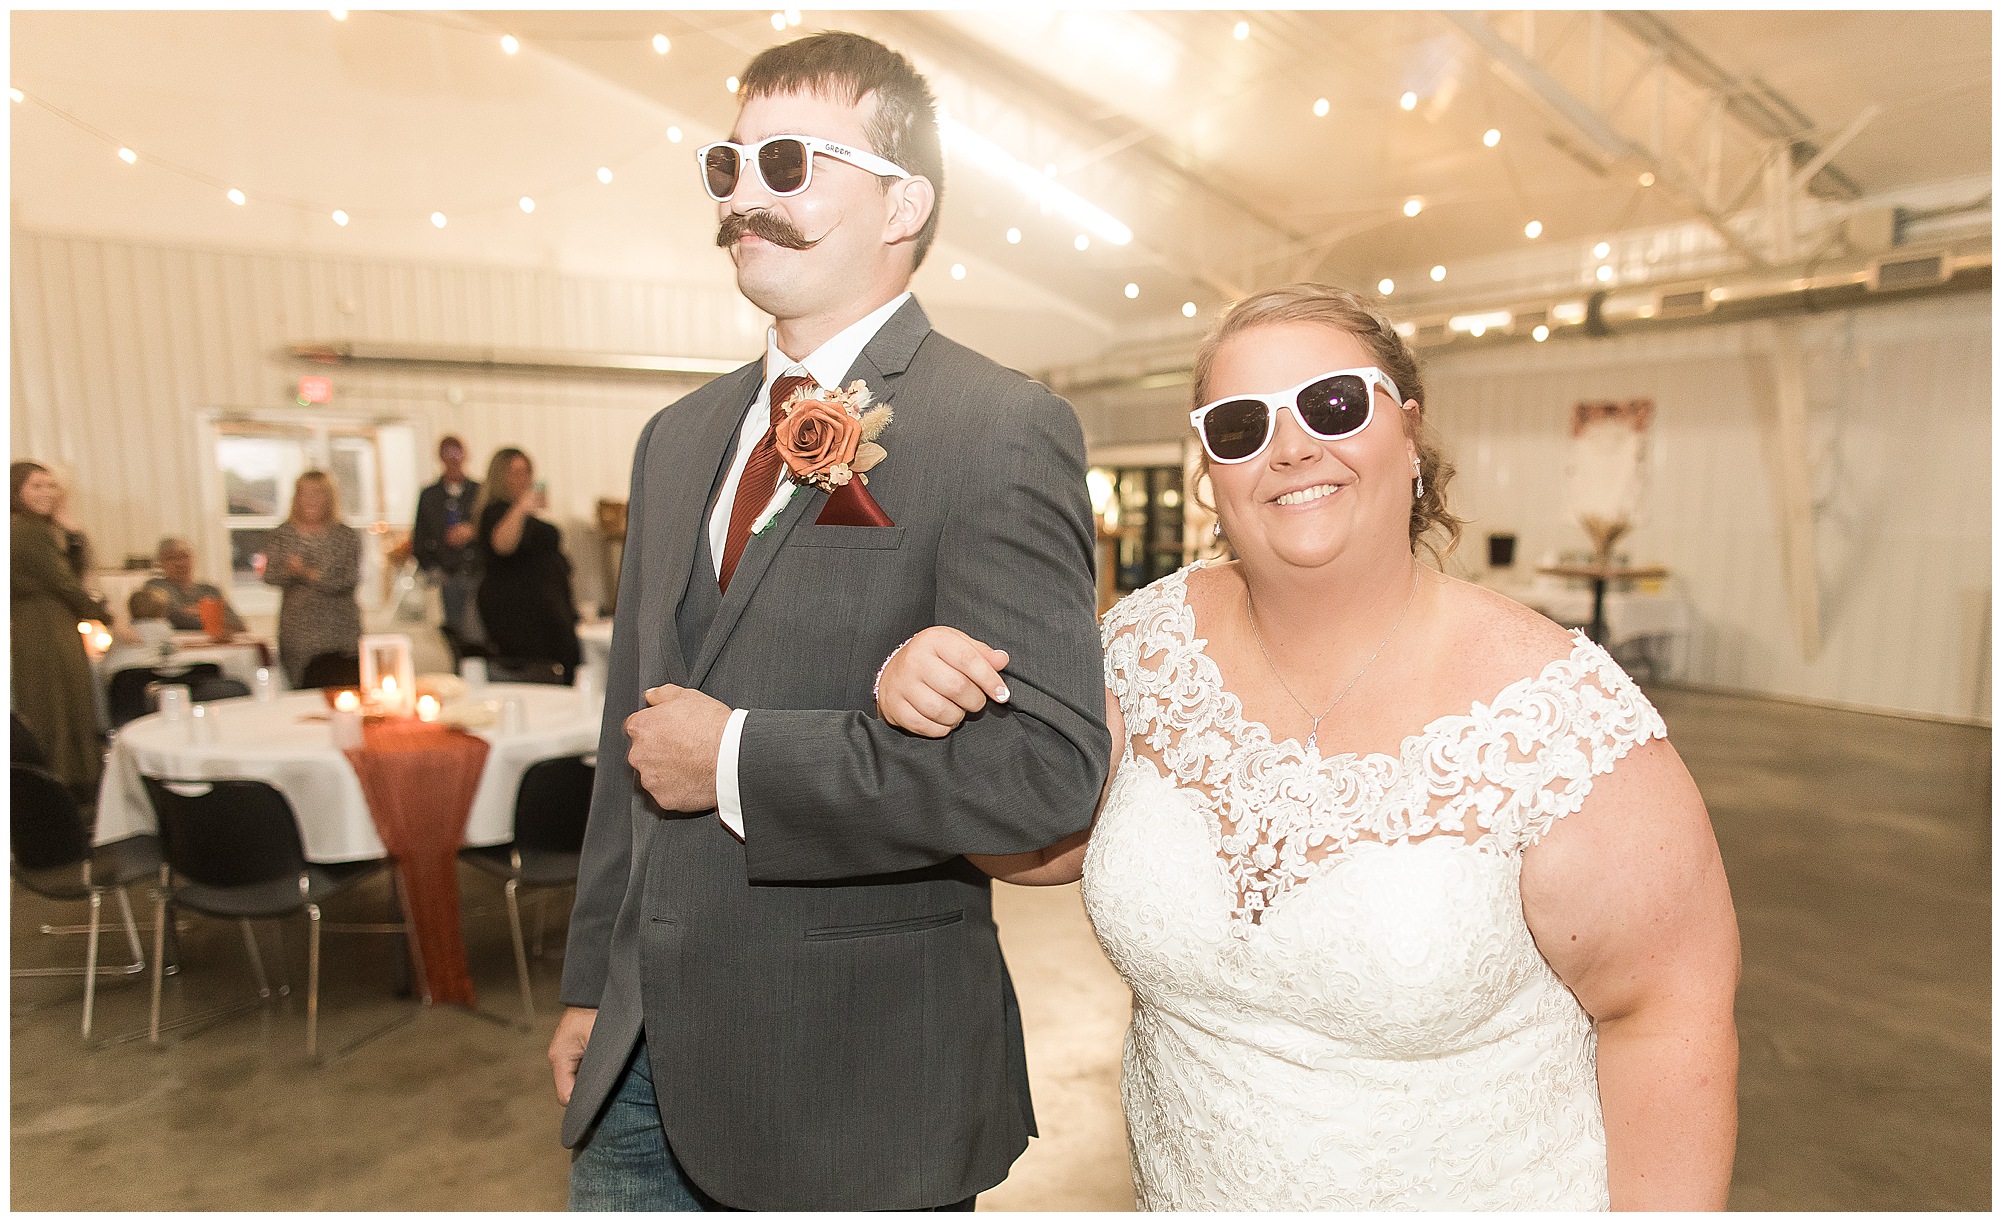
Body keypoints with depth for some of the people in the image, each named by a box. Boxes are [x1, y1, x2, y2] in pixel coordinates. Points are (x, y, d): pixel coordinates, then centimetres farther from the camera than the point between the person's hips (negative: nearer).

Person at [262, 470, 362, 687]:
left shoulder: (347, 536, 3)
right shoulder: (283, 534, 10)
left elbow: (350, 581, -7)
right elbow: (270, 576, 1)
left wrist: (310, 574, -15)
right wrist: (289, 572, -19)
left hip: (341, 631, -2)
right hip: (297, 632, 2)